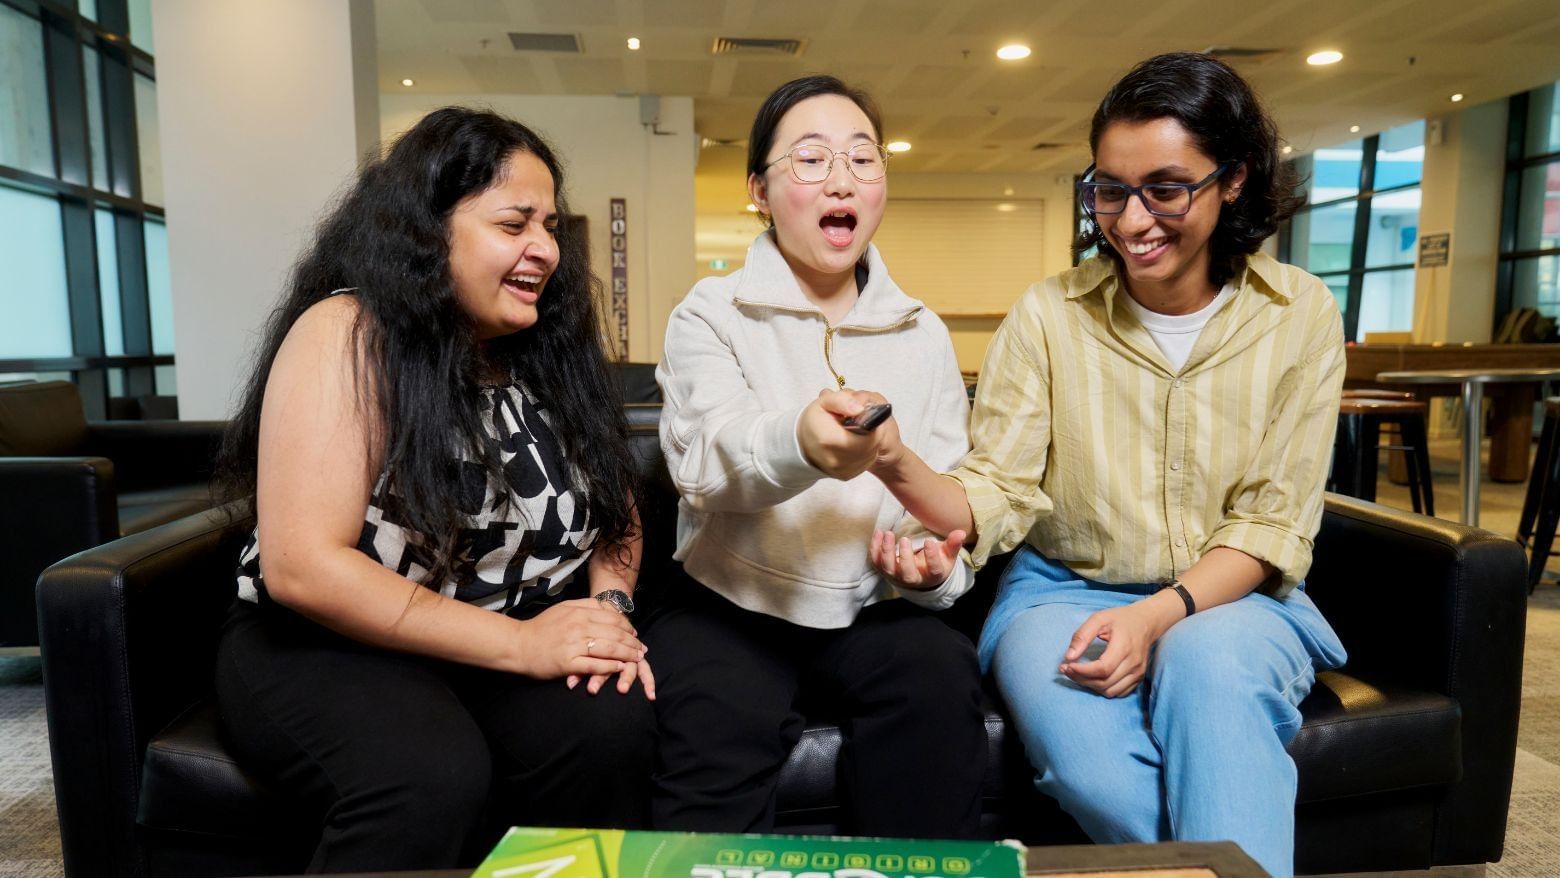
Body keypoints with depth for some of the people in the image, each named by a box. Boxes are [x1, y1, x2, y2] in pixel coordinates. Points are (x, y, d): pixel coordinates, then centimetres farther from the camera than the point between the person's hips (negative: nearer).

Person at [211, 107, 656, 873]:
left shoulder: (550, 350, 6)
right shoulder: (346, 334, -13)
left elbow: (616, 513, 10)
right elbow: (301, 565, -20)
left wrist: (610, 606, -13)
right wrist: (517, 643, -23)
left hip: (520, 642, 5)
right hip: (328, 643, -4)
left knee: (614, 728, -25)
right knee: (433, 778, -35)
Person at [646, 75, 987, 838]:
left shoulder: (923, 333, 9)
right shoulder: (710, 314, -2)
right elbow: (707, 458, -21)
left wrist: (933, 562, -19)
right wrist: (797, 443, -45)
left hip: (876, 605, 3)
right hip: (734, 601, -2)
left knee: (941, 678, -25)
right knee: (714, 720, -29)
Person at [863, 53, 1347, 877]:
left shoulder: (1300, 314, -4)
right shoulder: (1048, 313, -7)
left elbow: (1272, 520, -4)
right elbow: (998, 495, -12)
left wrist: (1159, 615, -21)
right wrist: (902, 470, -34)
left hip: (1227, 597, 0)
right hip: (1063, 591, 0)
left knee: (1207, 665, -36)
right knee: (1093, 767, -30)